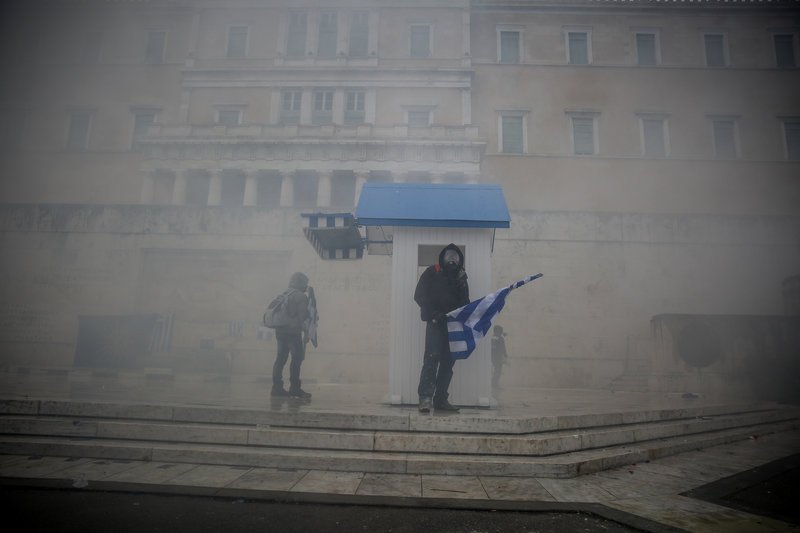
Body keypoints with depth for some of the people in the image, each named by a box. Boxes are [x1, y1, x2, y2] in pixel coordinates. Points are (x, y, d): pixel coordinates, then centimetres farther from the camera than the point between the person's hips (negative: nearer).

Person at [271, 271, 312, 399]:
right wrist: (306, 332, -12)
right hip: (294, 332, -8)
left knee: (281, 359, 10)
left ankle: (277, 387, 12)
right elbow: (303, 317, -14)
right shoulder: (301, 297, -7)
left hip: (280, 331, 8)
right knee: (297, 359, -3)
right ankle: (294, 388, -1)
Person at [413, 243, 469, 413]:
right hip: (436, 323, -5)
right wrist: (433, 313, -15)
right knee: (432, 356, -17)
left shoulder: (460, 278, 19)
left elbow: (464, 302, 15)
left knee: (449, 360, 3)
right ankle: (425, 397, -20)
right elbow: (419, 296, -3)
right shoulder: (432, 272, 5)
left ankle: (440, 399, 9)